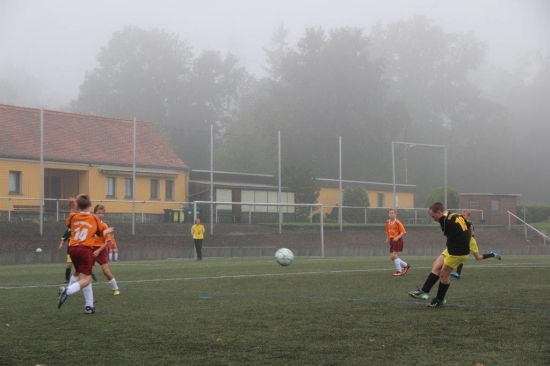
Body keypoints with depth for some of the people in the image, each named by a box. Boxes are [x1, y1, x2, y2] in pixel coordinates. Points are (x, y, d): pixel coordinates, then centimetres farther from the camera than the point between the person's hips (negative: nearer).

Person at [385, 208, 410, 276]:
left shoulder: (397, 222, -12)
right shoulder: (387, 222, 7)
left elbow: (403, 232, -13)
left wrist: (397, 237, -25)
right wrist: (387, 238, 7)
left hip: (397, 240, -7)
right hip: (392, 240, 7)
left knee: (394, 255, -15)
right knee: (392, 257, 5)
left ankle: (399, 271, -4)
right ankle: (405, 265, 22)